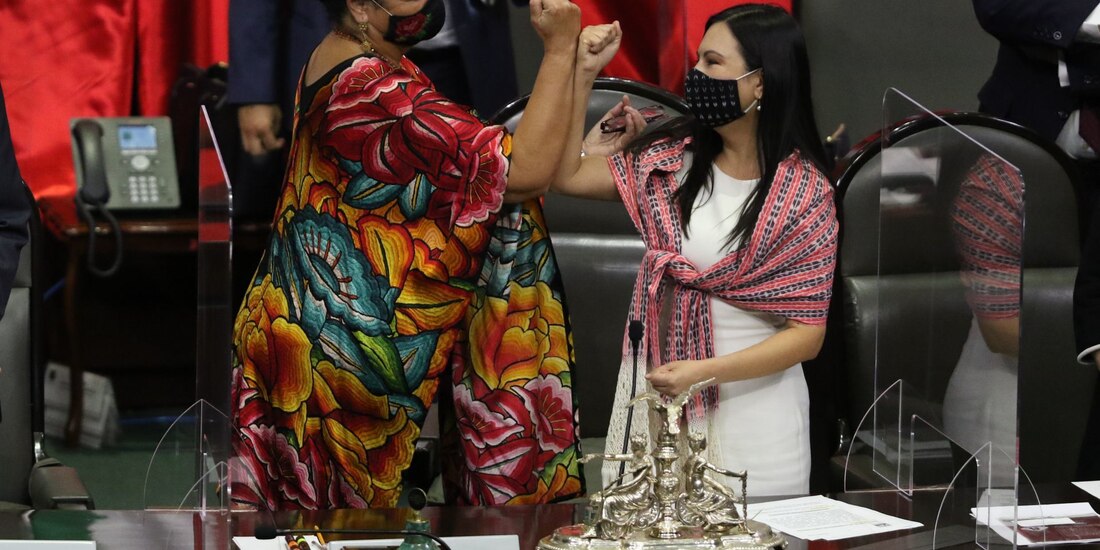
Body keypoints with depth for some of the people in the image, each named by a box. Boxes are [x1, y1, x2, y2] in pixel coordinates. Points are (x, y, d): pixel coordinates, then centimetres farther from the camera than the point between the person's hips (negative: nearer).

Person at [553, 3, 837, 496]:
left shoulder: (805, 194, -10)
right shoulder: (674, 156, 3)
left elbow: (807, 334, -11)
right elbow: (566, 175, 9)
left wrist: (704, 371, -21)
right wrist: (582, 73, 1)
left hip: (750, 399, -4)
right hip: (656, 389, 4)